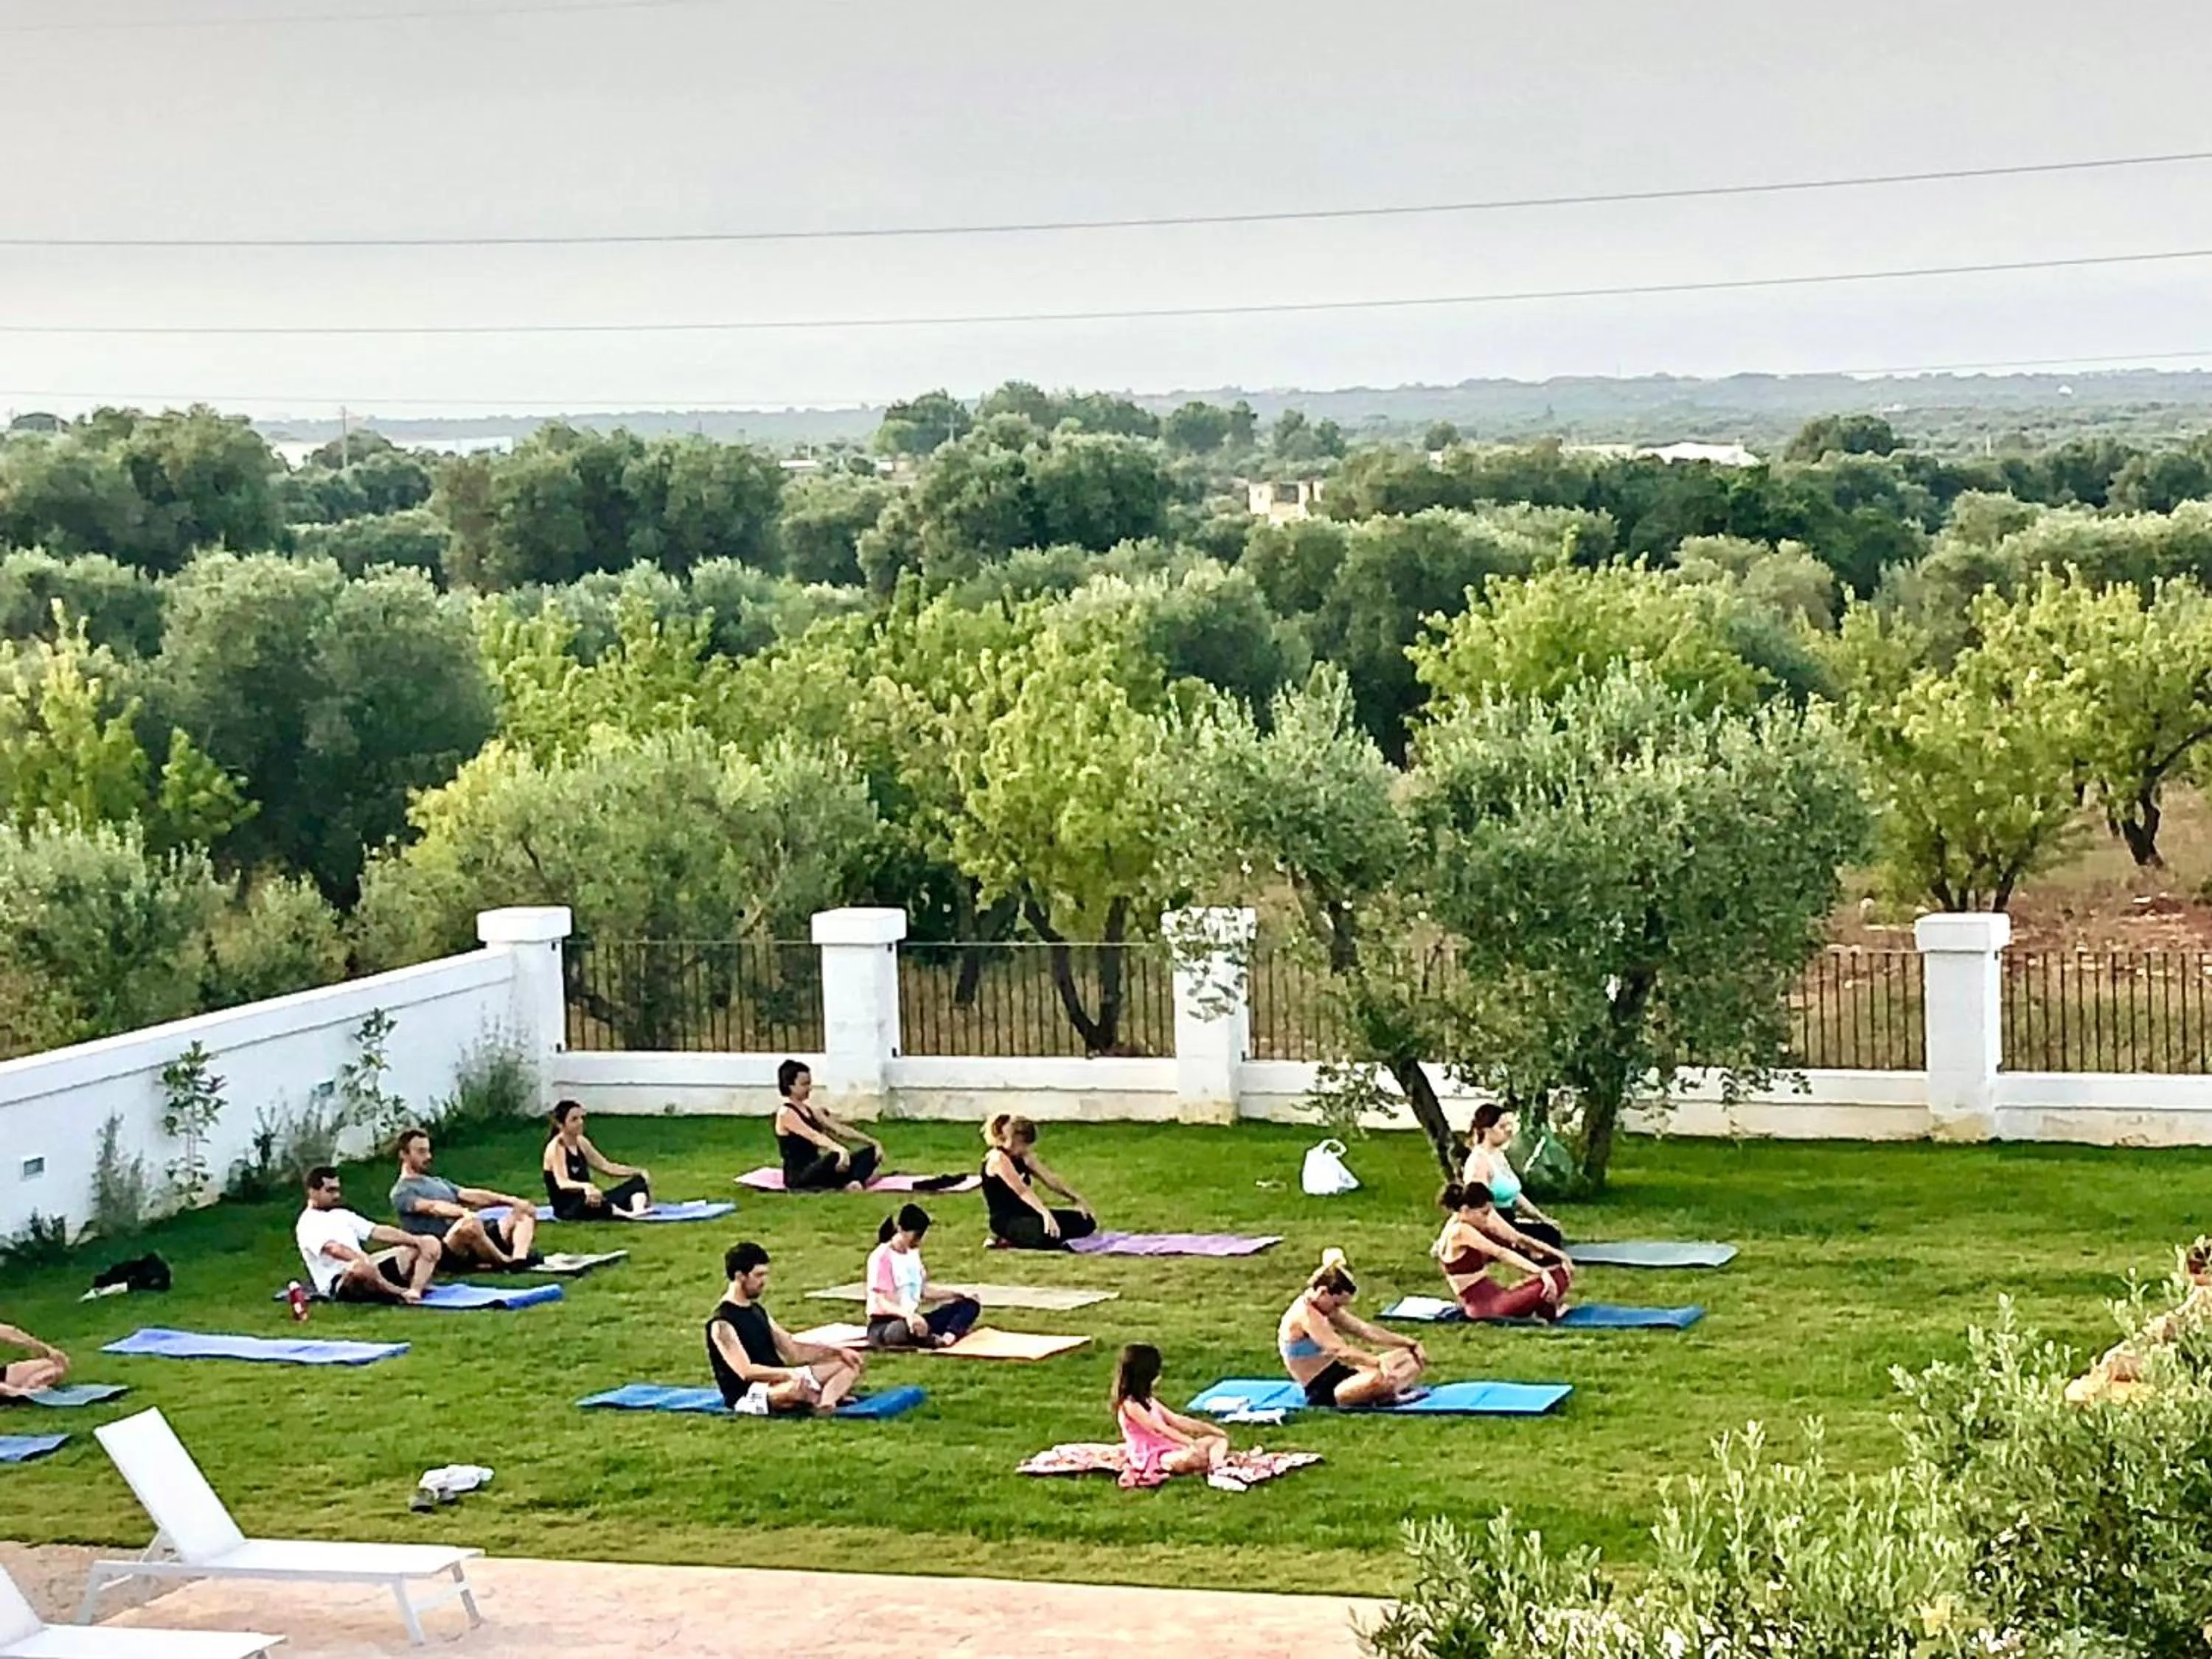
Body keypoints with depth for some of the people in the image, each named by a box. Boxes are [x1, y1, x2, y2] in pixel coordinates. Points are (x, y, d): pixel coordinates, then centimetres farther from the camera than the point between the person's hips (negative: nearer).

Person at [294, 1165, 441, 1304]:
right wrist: (364, 1261, -41)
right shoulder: (308, 1223, -7)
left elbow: (379, 1232, 15)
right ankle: (403, 1294, -22)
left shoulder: (342, 1215, 20)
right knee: (359, 1268, -46)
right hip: (339, 1285, -9)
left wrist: (418, 1241, 3)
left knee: (431, 1244, 0)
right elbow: (334, 1249, -25)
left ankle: (414, 1293, -28)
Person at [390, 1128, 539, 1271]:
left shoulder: (438, 1182, 30)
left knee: (526, 1210, -1)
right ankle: (506, 1262, -24)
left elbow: (471, 1195, 17)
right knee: (470, 1224, -41)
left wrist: (512, 1201, 2)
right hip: (447, 1252, -9)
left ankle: (519, 1259, -32)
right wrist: (464, 1213, -36)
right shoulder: (402, 1192, 4)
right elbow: (432, 1207, -16)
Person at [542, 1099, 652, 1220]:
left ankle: (638, 1204, -33)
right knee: (585, 1200, -46)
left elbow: (605, 1167, 18)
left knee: (638, 1181, -2)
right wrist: (586, 1187, -50)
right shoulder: (555, 1147, -15)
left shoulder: (581, 1142, 10)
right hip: (566, 1209, -9)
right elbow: (562, 1183, -30)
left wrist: (637, 1172, 6)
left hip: (587, 1201, 9)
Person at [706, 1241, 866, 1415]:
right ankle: (832, 1395, -12)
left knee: (851, 1364, 3)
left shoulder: (757, 1310, 15)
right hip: (749, 1395, -10)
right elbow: (747, 1371, -24)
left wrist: (839, 1352, 6)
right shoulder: (722, 1323, -14)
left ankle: (824, 1403, -28)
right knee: (796, 1389, -44)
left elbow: (793, 1350, 16)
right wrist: (790, 1373, -35)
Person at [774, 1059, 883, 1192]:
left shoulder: (810, 1110, 17)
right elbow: (814, 1136, -27)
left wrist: (872, 1142, 2)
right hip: (798, 1177, -9)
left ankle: (856, 1182, -32)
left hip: (814, 1170, 9)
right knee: (836, 1156, -41)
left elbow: (839, 1129, 12)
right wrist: (840, 1149, -44)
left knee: (870, 1151, -6)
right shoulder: (786, 1113, -10)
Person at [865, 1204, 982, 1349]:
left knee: (970, 1305, -1)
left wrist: (956, 1294, 15)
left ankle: (948, 1337, -30)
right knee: (903, 1329, -47)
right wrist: (908, 1314, -41)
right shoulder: (882, 1257, -15)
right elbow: (882, 1302, -23)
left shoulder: (913, 1253, 11)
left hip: (912, 1319, 9)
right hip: (884, 1325, -9)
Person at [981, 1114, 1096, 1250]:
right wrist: (1045, 1213, -38)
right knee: (1047, 1231, -40)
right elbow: (1021, 1191, -28)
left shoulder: (1024, 1157, 11)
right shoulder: (997, 1158, -16)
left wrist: (1077, 1199, -2)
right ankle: (1010, 1240, -9)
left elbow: (1051, 1180, 9)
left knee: (1086, 1223, 2)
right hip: (1005, 1220, -10)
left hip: (1027, 1214, 10)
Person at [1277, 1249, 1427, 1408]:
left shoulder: (1326, 1310, 10)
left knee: (1409, 1357, 5)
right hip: (1323, 1394, -11)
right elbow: (1340, 1350, -33)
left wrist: (1410, 1343, 2)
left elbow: (1366, 1331, 9)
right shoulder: (1304, 1314, -22)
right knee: (1378, 1378, -41)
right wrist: (1378, 1362, -44)